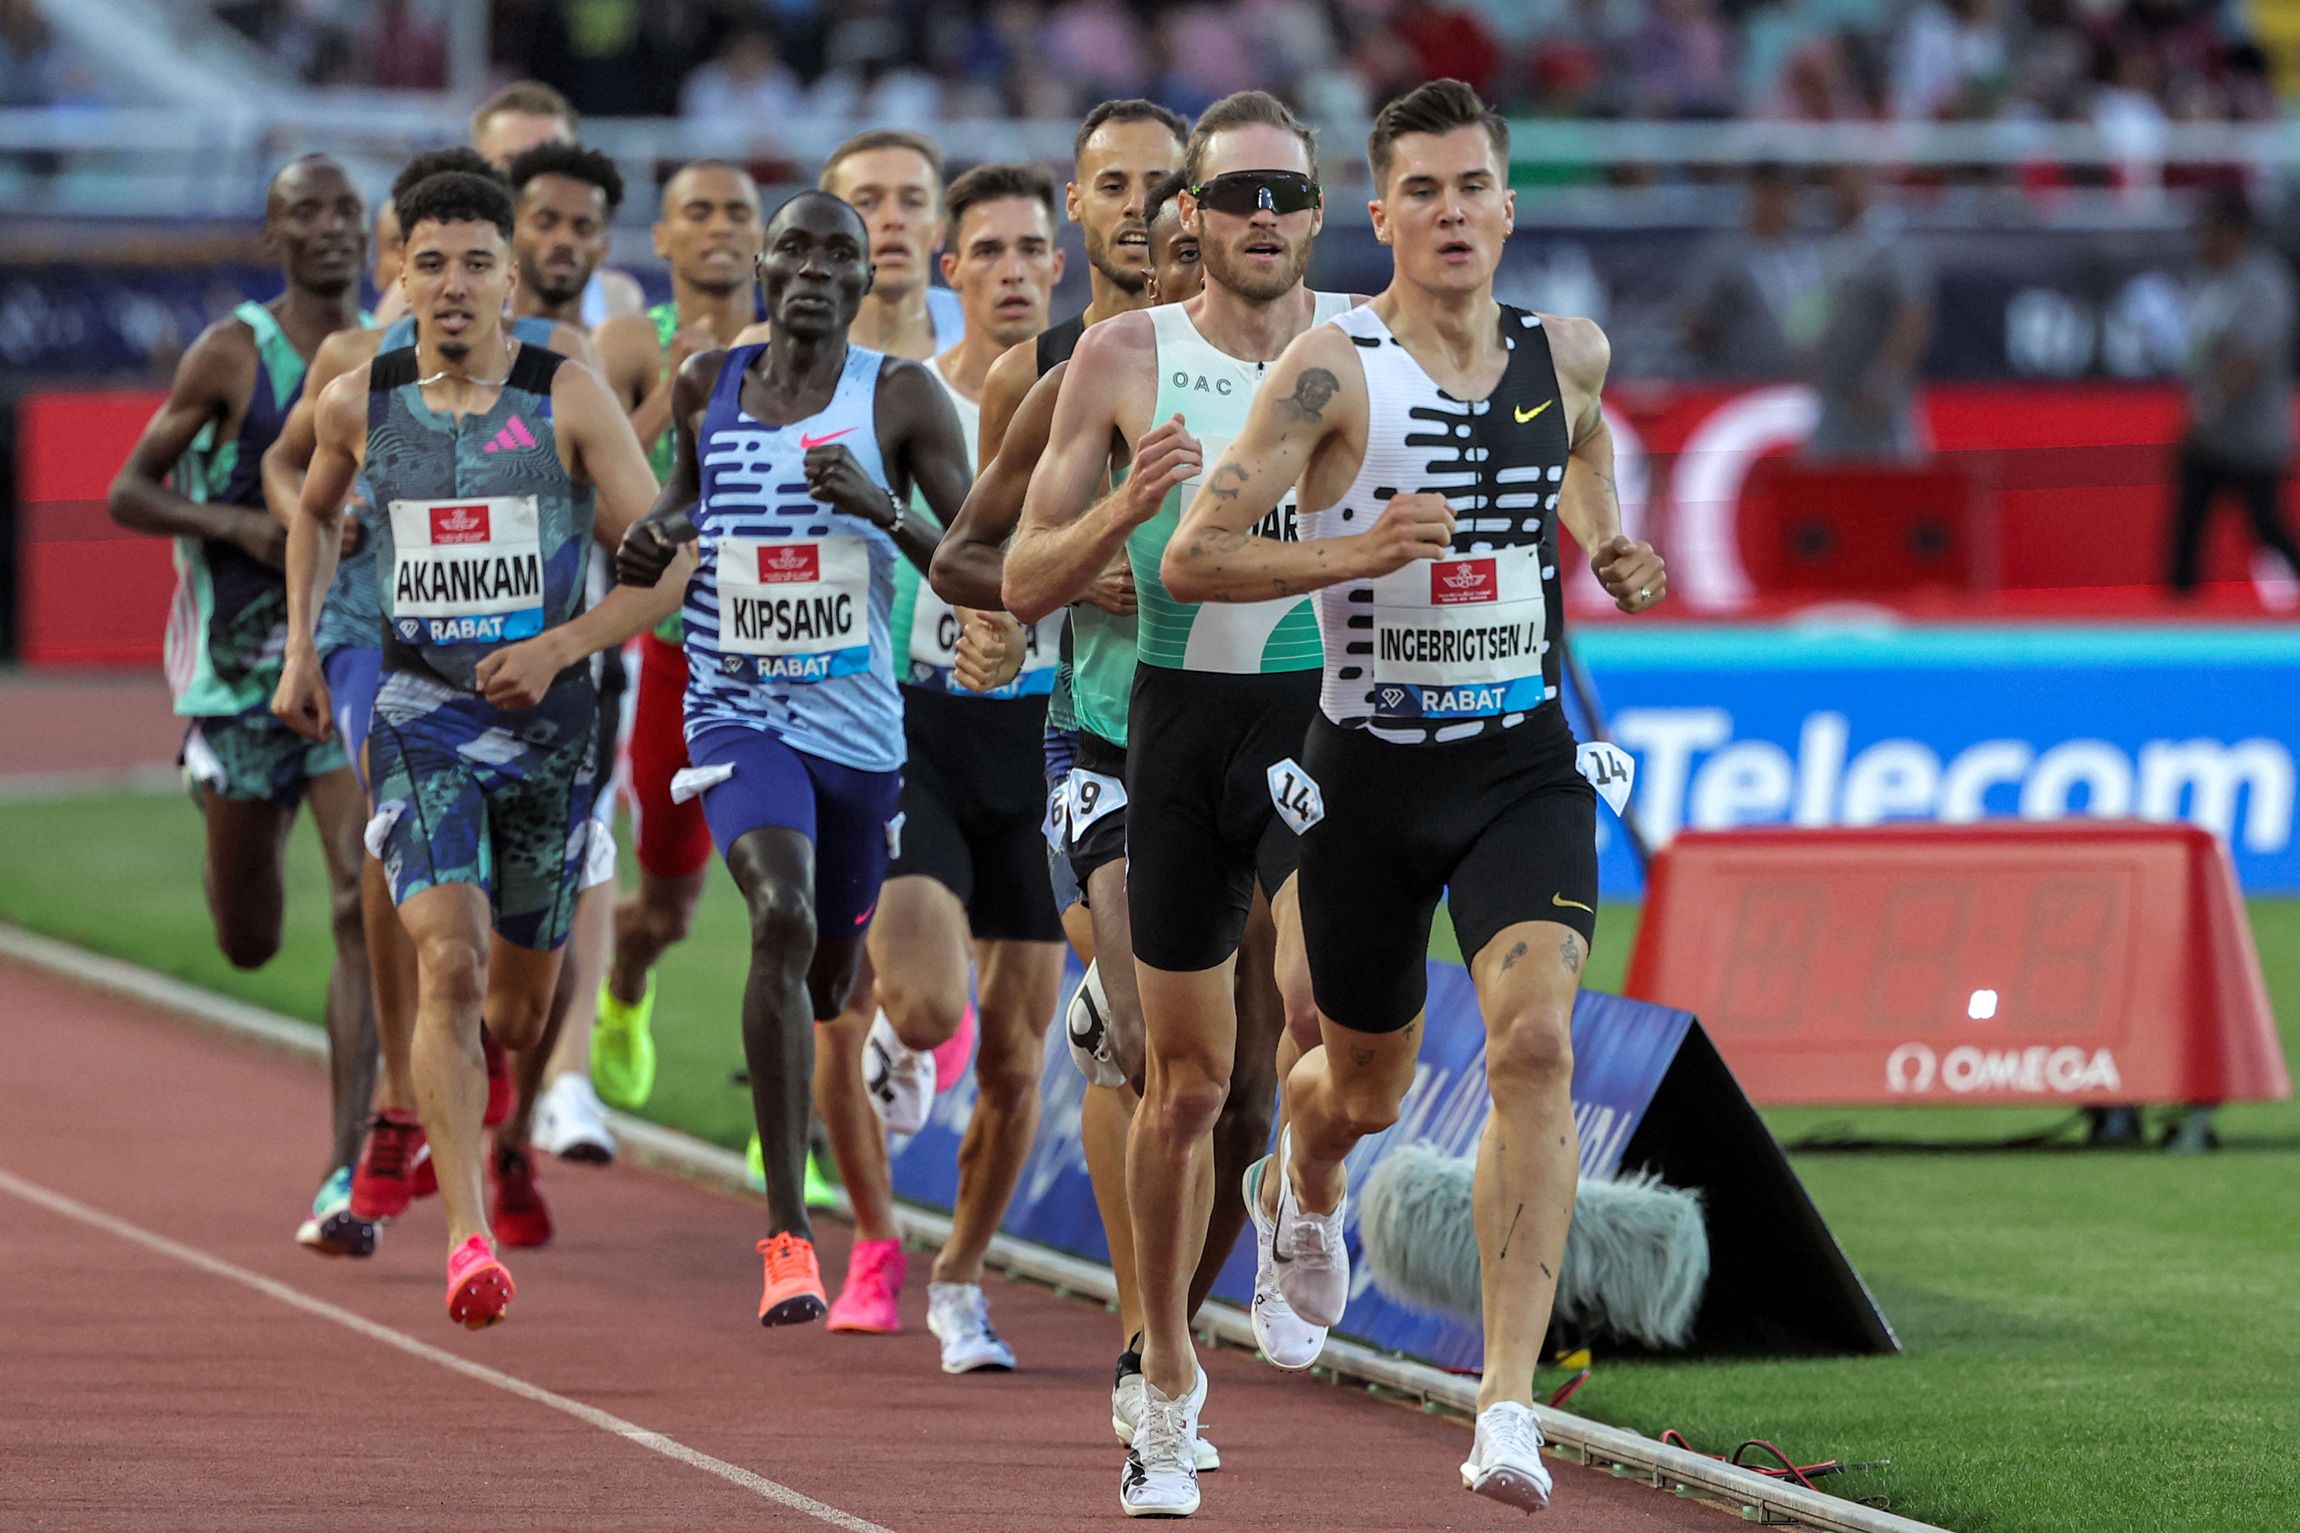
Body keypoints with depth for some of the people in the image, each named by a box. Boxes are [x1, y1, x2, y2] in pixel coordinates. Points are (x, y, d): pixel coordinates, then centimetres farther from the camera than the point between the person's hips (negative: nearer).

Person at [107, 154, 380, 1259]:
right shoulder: (232, 356, -3)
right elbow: (129, 493, -2)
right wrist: (234, 523, -18)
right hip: (241, 671, -1)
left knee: (364, 910, -14)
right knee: (248, 941, 9)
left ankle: (346, 1178, -15)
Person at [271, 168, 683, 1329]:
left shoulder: (570, 400, -7)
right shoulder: (359, 405, 0)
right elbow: (315, 514, 22)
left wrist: (560, 648, -18)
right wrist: (301, 651, 15)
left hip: (548, 714, 1)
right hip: (419, 714, -1)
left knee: (521, 998, 12)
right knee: (448, 964, -20)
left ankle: (499, 1148, 47)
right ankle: (467, 1239, -25)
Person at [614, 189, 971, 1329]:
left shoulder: (901, 398, -5)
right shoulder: (706, 387, 3)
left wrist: (885, 510, -23)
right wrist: (650, 543, 0)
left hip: (858, 722, 1)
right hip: (738, 711, -1)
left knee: (832, 972, 17)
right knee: (783, 916, -27)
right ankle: (787, 1232, -27)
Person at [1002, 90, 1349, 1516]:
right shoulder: (1127, 357, 1)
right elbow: (1028, 584, 1)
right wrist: (1130, 506, -16)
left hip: (1329, 704, 0)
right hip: (1181, 712, 0)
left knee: (1329, 992, -25)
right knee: (1186, 1078, 5)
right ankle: (1168, 1393, 20)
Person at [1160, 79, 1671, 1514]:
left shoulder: (1569, 354, 3)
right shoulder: (1335, 368, -11)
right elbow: (1194, 555, -13)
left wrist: (1612, 558, 8)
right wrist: (1356, 553, -26)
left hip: (1524, 760, 2)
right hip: (1371, 769, -2)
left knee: (1537, 1044, -20)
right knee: (1367, 1086, 15)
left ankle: (1509, 1405, -22)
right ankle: (1309, 1187, 56)